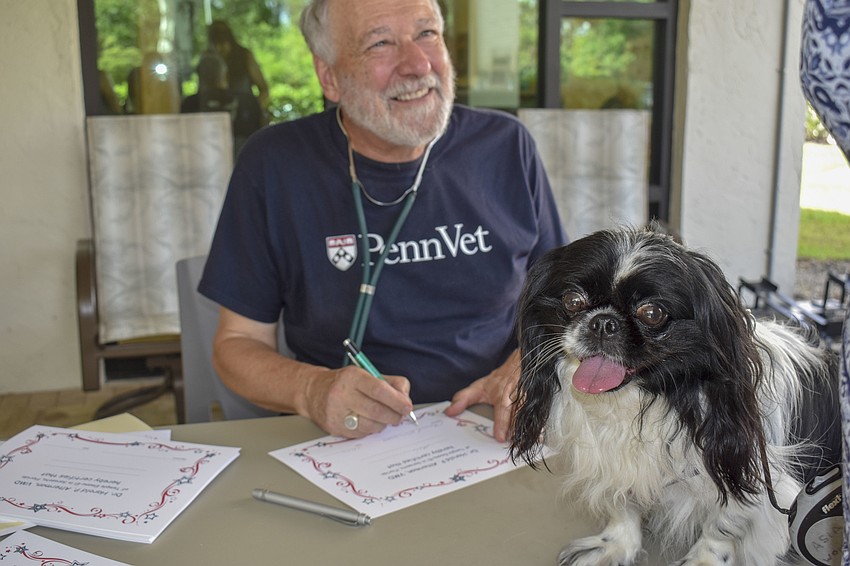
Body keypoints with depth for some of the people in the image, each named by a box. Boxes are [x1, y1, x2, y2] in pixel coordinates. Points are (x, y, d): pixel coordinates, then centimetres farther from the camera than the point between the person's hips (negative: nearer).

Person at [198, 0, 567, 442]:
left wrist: (523, 369, -10)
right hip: (346, 441, 0)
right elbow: (237, 342, 1)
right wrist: (311, 390, -19)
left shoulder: (506, 147, 2)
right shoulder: (275, 165, -5)